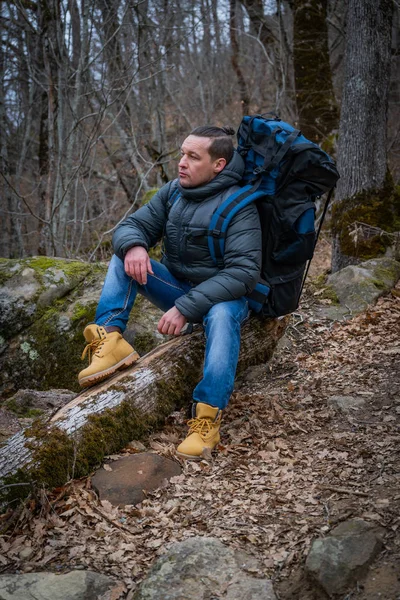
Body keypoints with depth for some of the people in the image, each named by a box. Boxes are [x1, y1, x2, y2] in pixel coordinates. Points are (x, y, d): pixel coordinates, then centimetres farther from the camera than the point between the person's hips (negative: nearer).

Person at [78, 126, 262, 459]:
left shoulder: (238, 206, -18)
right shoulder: (173, 191, 1)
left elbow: (244, 272, -27)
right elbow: (132, 225, 3)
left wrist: (186, 307, -34)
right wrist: (133, 246, -25)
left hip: (222, 296, -6)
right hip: (177, 287, 6)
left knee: (222, 314, -40)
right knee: (124, 257, -10)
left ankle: (208, 419, -44)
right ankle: (110, 338, -26)